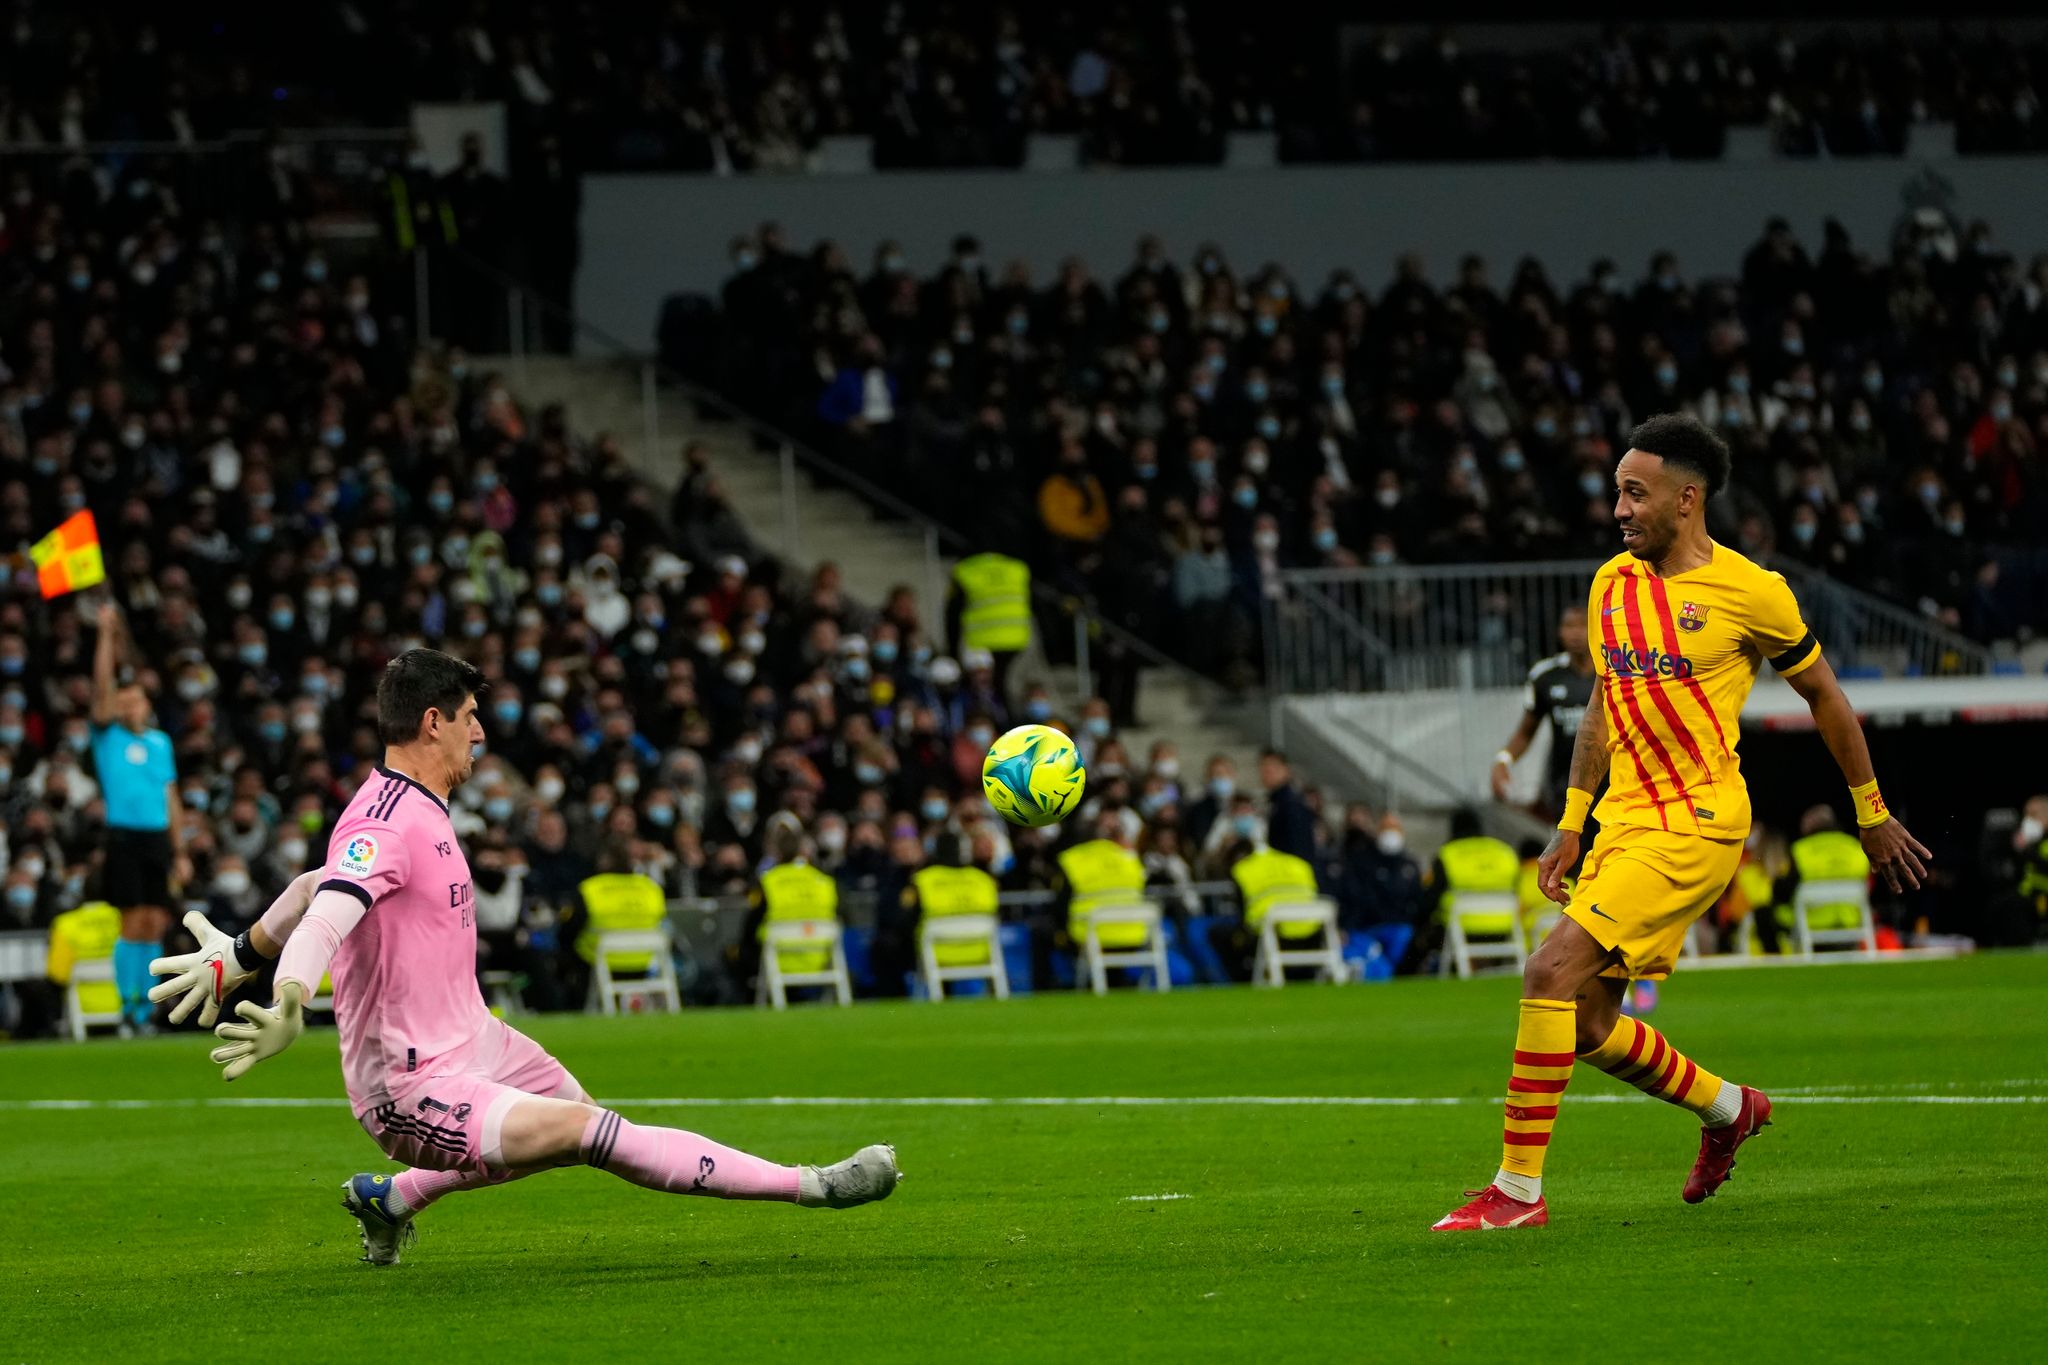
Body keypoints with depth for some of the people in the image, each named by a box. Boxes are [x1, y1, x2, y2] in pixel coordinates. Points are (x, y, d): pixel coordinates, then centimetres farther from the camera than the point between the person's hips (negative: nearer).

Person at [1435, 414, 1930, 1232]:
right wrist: (1570, 826, 15)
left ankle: (1518, 1190, -16)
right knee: (1587, 1026, 6)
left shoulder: (1748, 592, -8)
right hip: (1622, 819, 8)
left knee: (1552, 973, -20)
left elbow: (1824, 697, 5)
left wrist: (1873, 816, 12)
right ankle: (1728, 1109, 32)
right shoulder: (1611, 584, 10)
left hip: (1694, 822, -7)